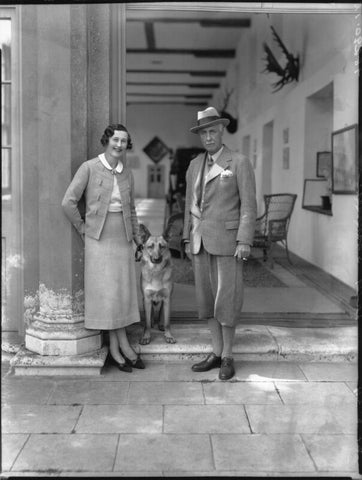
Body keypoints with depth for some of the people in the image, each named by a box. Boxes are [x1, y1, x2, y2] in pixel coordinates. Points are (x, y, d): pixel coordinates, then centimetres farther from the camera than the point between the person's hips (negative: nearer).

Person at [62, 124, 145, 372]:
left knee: (123, 291, 7)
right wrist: (83, 228, -5)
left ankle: (119, 345, 18)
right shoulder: (89, 167, -8)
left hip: (123, 240, 5)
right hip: (99, 239, -5)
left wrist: (138, 239, 14)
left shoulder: (127, 173, 8)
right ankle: (120, 345, 12)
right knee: (105, 293, 0)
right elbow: (69, 202, -11)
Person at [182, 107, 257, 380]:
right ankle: (217, 353, 19)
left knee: (226, 299, -5)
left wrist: (245, 241, -18)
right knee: (207, 297, 8)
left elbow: (249, 204, -11)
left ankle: (228, 357, 10)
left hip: (227, 239, -6)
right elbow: (190, 204, 14)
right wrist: (188, 240, 10)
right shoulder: (195, 165, 11)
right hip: (201, 241, 6)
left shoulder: (239, 162, -7)